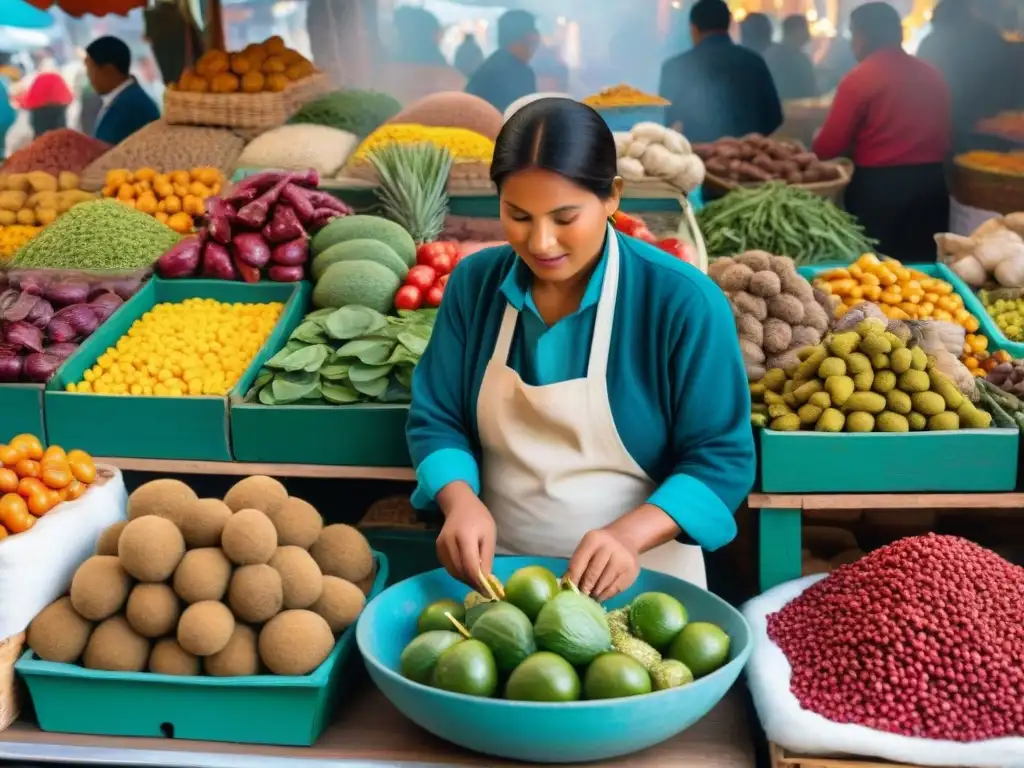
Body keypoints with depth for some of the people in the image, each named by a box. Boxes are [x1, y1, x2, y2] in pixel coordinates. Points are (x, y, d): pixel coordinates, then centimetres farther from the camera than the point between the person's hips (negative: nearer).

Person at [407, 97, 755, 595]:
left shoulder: (683, 301, -12)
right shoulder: (475, 283, -2)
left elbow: (721, 458, -9)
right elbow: (435, 420, 3)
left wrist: (630, 535, -24)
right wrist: (462, 501, -16)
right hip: (497, 571, 2)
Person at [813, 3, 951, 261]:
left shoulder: (859, 78, -10)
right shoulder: (934, 75, 8)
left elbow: (828, 147, -10)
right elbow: (944, 139, 16)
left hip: (878, 185, -5)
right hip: (930, 182, 6)